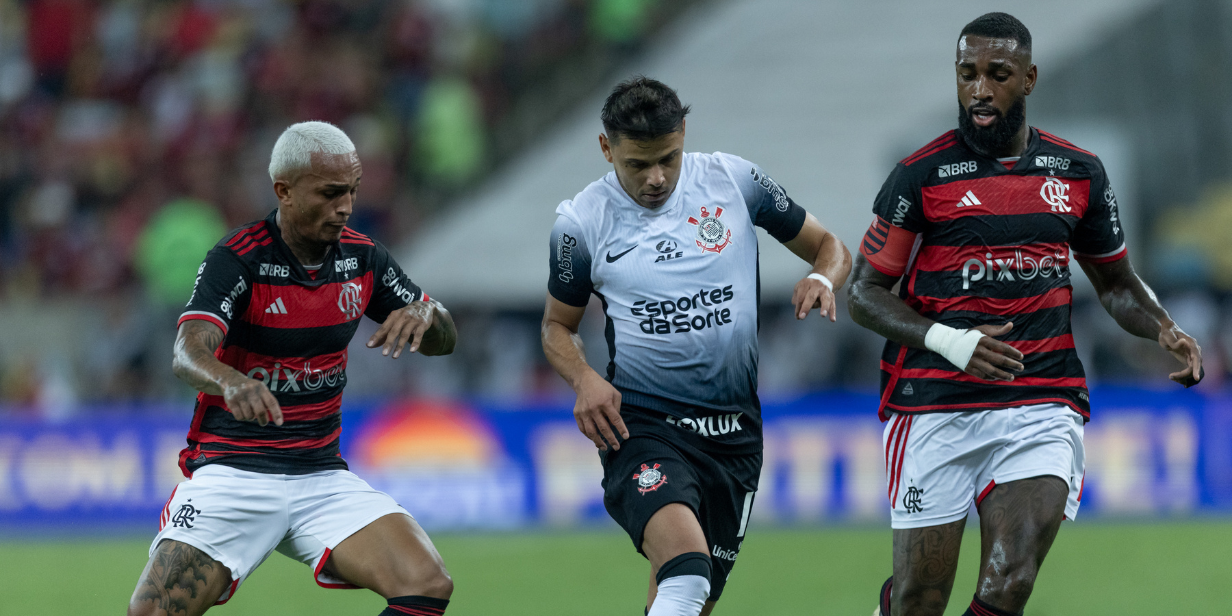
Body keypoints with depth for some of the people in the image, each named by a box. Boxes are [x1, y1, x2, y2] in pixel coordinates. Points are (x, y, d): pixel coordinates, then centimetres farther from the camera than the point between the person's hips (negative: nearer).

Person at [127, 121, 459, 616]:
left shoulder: (362, 258, 3)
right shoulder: (237, 260, -13)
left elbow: (443, 339, 11)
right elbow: (188, 353, -28)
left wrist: (425, 315, -14)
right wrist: (232, 384, -51)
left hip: (322, 477, 4)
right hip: (232, 474, -4)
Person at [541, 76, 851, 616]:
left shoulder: (733, 181, 1)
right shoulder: (581, 222, -2)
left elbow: (829, 247, 11)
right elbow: (557, 325, 13)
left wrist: (822, 278, -13)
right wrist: (584, 379, -9)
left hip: (734, 429, 3)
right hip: (641, 426, -3)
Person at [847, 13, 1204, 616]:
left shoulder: (1078, 172, 10)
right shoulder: (921, 176, -1)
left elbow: (1115, 282, 23)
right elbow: (864, 293, 0)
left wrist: (1164, 329, 2)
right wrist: (947, 340, -16)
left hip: (1042, 404, 2)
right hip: (934, 404, -2)